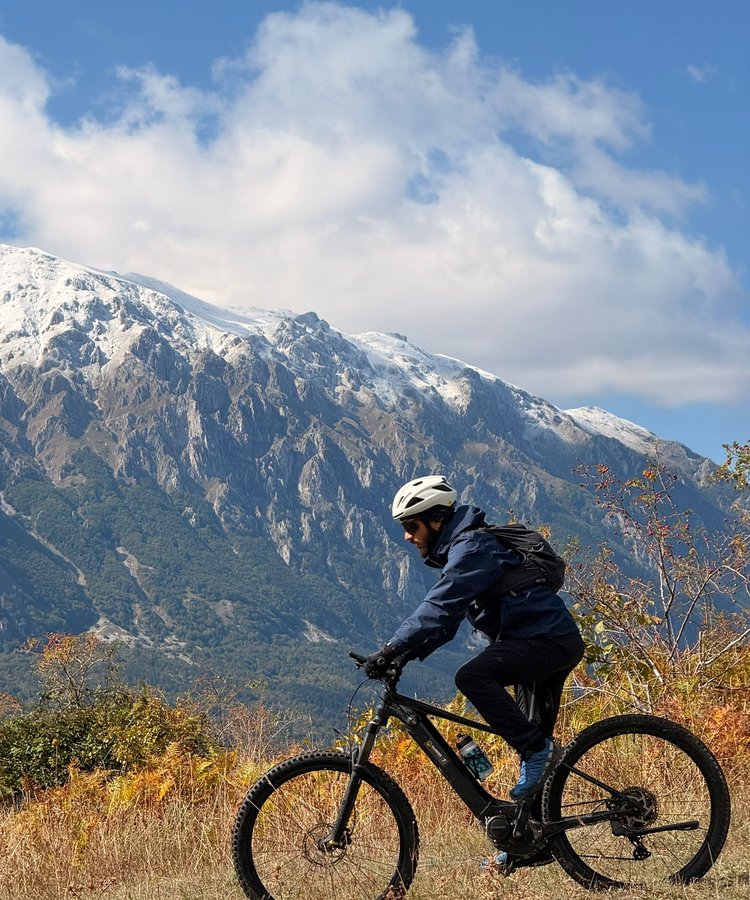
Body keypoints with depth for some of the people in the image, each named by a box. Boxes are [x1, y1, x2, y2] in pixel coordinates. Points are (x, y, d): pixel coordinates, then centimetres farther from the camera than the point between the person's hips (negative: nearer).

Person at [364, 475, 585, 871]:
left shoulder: (472, 547, -15)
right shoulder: (459, 549, 17)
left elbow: (438, 608, -26)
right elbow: (442, 618, 18)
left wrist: (392, 648, -29)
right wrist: (403, 655, 5)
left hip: (549, 640, -11)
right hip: (547, 644, 11)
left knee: (473, 676, -29)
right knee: (533, 744, 12)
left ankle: (537, 748, -20)